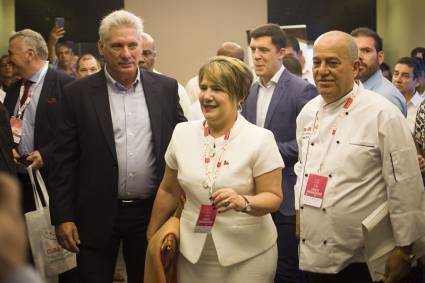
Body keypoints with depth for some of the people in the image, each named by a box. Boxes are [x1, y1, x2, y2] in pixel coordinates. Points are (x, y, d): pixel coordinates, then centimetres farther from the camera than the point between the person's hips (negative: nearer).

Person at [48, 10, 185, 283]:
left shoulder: (166, 88, 2)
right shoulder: (79, 93, -3)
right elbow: (65, 160, -3)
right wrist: (63, 217, -6)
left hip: (152, 212, 2)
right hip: (97, 214, -2)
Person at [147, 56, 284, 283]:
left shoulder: (260, 139, -11)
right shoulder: (182, 133, 1)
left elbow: (273, 197, -9)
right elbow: (168, 191, 11)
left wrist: (243, 202, -28)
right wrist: (152, 236, 16)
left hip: (248, 255, -3)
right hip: (193, 252, 3)